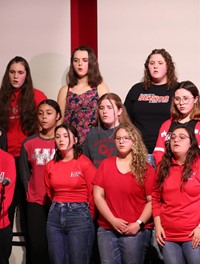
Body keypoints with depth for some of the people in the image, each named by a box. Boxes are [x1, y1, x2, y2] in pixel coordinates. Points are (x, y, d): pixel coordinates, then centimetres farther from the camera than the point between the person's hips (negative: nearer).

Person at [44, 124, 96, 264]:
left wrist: (89, 217, 6)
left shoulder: (85, 163, -7)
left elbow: (93, 194, -3)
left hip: (79, 215, -5)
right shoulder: (51, 165, 8)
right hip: (55, 216, 5)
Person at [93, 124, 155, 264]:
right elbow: (98, 195, 3)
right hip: (107, 229, 2)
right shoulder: (106, 164, 8)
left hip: (136, 230, -2)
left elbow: (151, 201, -3)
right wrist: (112, 220, -8)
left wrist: (139, 223, -14)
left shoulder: (146, 169, 2)